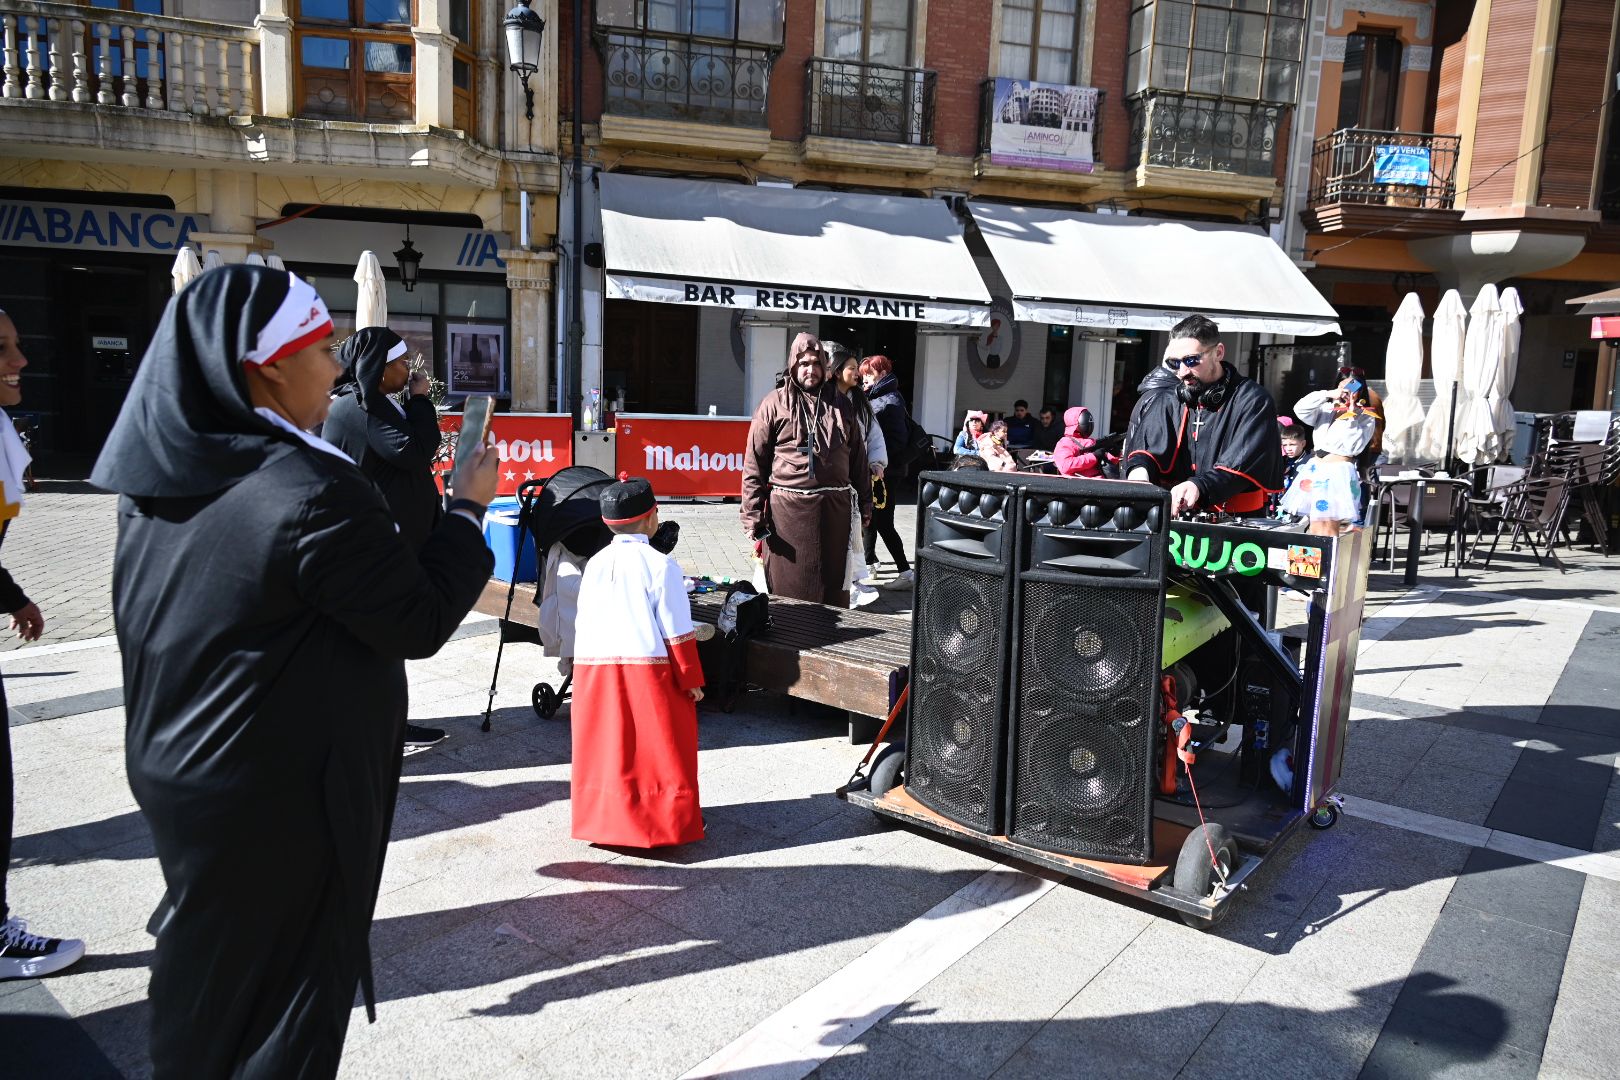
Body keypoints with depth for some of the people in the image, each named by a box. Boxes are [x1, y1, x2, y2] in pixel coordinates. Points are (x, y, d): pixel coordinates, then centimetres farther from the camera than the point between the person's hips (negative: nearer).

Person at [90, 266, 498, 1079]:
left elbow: (142, 626, 11)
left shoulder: (153, 485, -2)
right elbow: (422, 624, -18)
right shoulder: (313, 494, -27)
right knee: (285, 1000, 12)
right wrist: (467, 510, -8)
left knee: (201, 975, 25)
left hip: (175, 777, 7)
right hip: (286, 801, -7)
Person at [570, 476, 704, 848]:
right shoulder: (660, 565, -8)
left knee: (606, 749, 15)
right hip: (648, 669, -5)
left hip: (594, 669, 5)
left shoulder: (595, 564, 8)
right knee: (660, 751, 6)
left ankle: (603, 818, 23)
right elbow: (677, 631, -8)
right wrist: (691, 680, -2)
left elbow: (582, 623, 12)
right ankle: (669, 821, 14)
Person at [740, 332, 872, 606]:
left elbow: (858, 457, 16)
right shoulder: (774, 404, 2)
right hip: (788, 510, -3)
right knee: (788, 590, 2)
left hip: (834, 509, 3)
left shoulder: (841, 405, 12)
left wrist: (864, 504, 13)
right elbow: (754, 463, -1)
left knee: (833, 586, 9)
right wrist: (753, 516, -6)